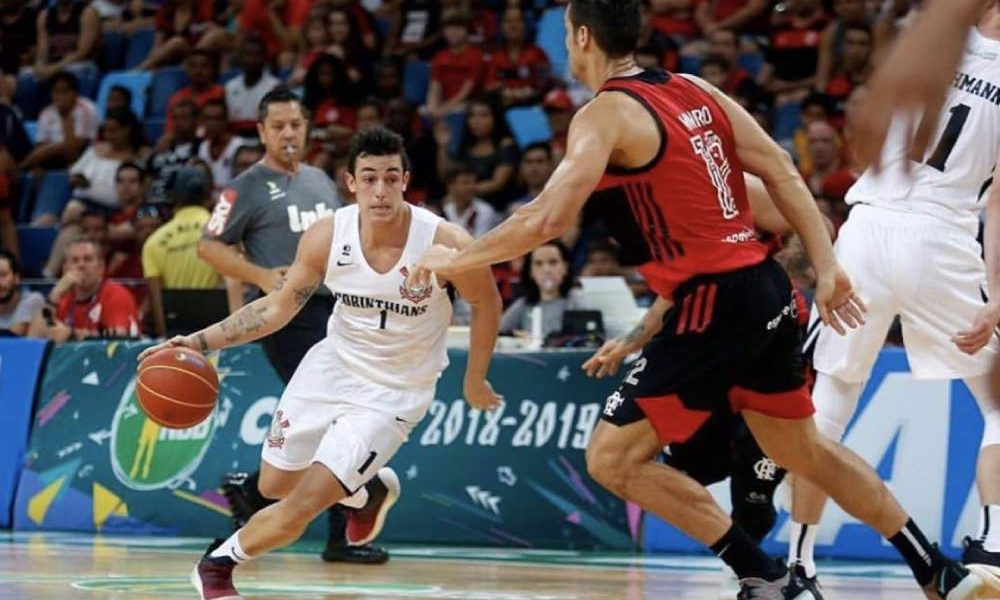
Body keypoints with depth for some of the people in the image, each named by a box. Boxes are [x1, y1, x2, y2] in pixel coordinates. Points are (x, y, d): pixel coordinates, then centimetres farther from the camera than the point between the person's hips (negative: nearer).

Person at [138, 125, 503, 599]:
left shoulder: (444, 243, -26)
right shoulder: (327, 236, -18)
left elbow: (486, 304, -6)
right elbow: (278, 306, -4)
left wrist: (474, 381, 3)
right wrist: (201, 342, -14)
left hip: (393, 394, -4)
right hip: (332, 367, 4)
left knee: (304, 504, -12)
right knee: (275, 485, 18)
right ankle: (367, 489, 46)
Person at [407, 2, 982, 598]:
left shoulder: (606, 114, -10)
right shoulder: (695, 90, 14)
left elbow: (549, 218, -20)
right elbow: (781, 171, 9)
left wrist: (454, 260, -8)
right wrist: (827, 268, 8)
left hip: (714, 303, -9)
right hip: (767, 289, 9)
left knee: (612, 458, -1)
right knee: (804, 451, 26)